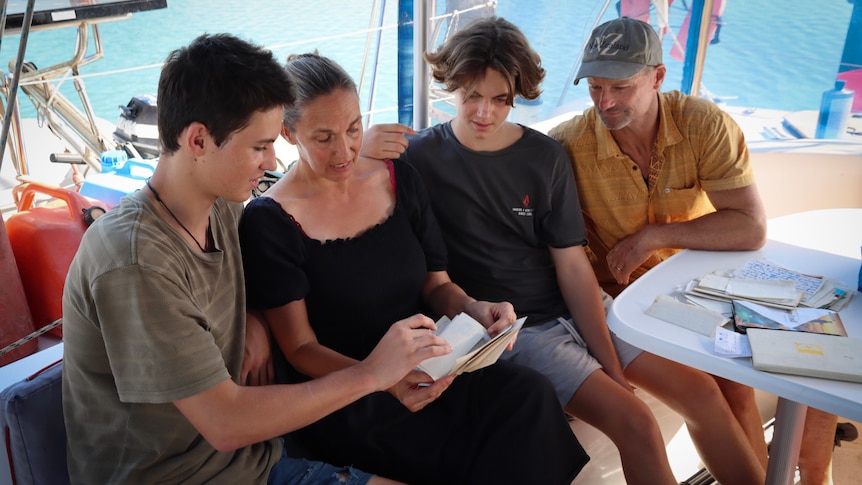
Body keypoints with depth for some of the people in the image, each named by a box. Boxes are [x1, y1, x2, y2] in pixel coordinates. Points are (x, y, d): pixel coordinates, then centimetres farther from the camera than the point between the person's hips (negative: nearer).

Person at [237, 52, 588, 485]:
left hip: (424, 370, 6)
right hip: (345, 405, -5)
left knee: (530, 392, -24)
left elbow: (435, 284, 12)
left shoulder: (399, 180, 7)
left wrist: (475, 309, -11)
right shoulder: (269, 221, -8)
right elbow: (300, 349, -9)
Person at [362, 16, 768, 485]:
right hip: (514, 330, -4)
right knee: (635, 423, -19)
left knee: (701, 391, -1)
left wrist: (611, 362, -6)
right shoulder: (420, 156, -6)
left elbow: (573, 266, 0)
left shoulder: (545, 157, 2)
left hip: (577, 308, 5)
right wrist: (360, 152, -32)